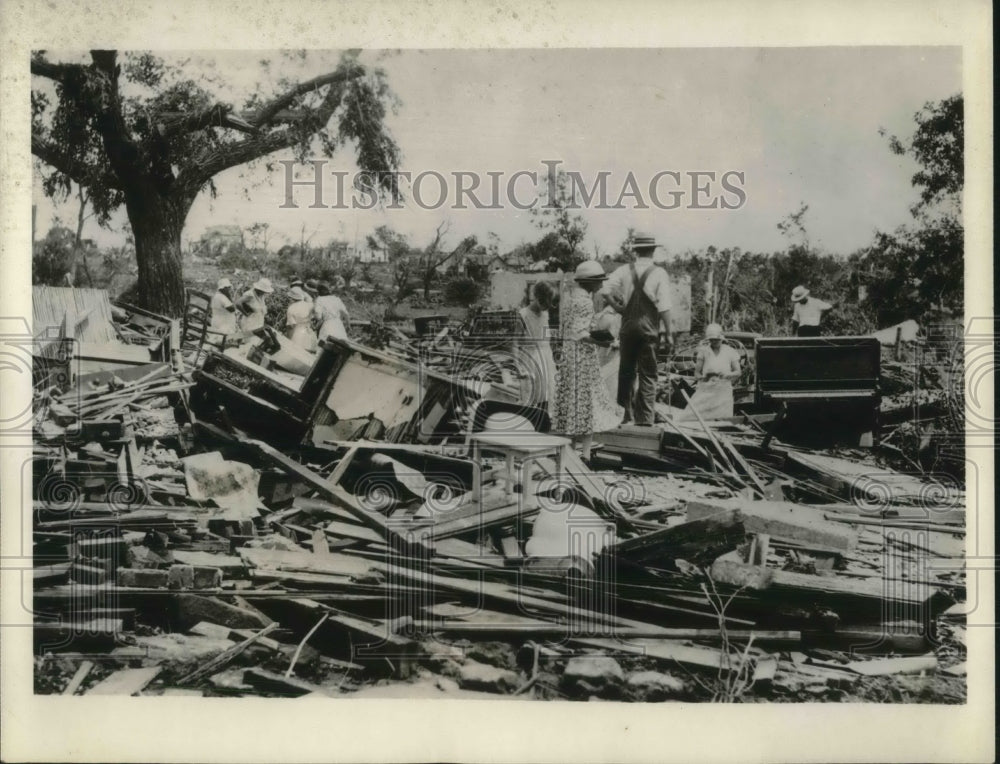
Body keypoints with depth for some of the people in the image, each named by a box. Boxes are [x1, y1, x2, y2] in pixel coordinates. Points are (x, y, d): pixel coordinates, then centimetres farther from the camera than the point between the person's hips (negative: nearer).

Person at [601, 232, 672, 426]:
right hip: (650, 329, -2)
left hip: (628, 325, 2)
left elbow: (606, 291, -10)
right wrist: (668, 334, -5)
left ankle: (626, 415, 17)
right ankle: (644, 420, 2)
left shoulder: (624, 271, 1)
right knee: (648, 375, 4)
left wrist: (619, 308, 4)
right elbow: (664, 308, -11)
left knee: (626, 371, 15)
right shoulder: (659, 274, -5)